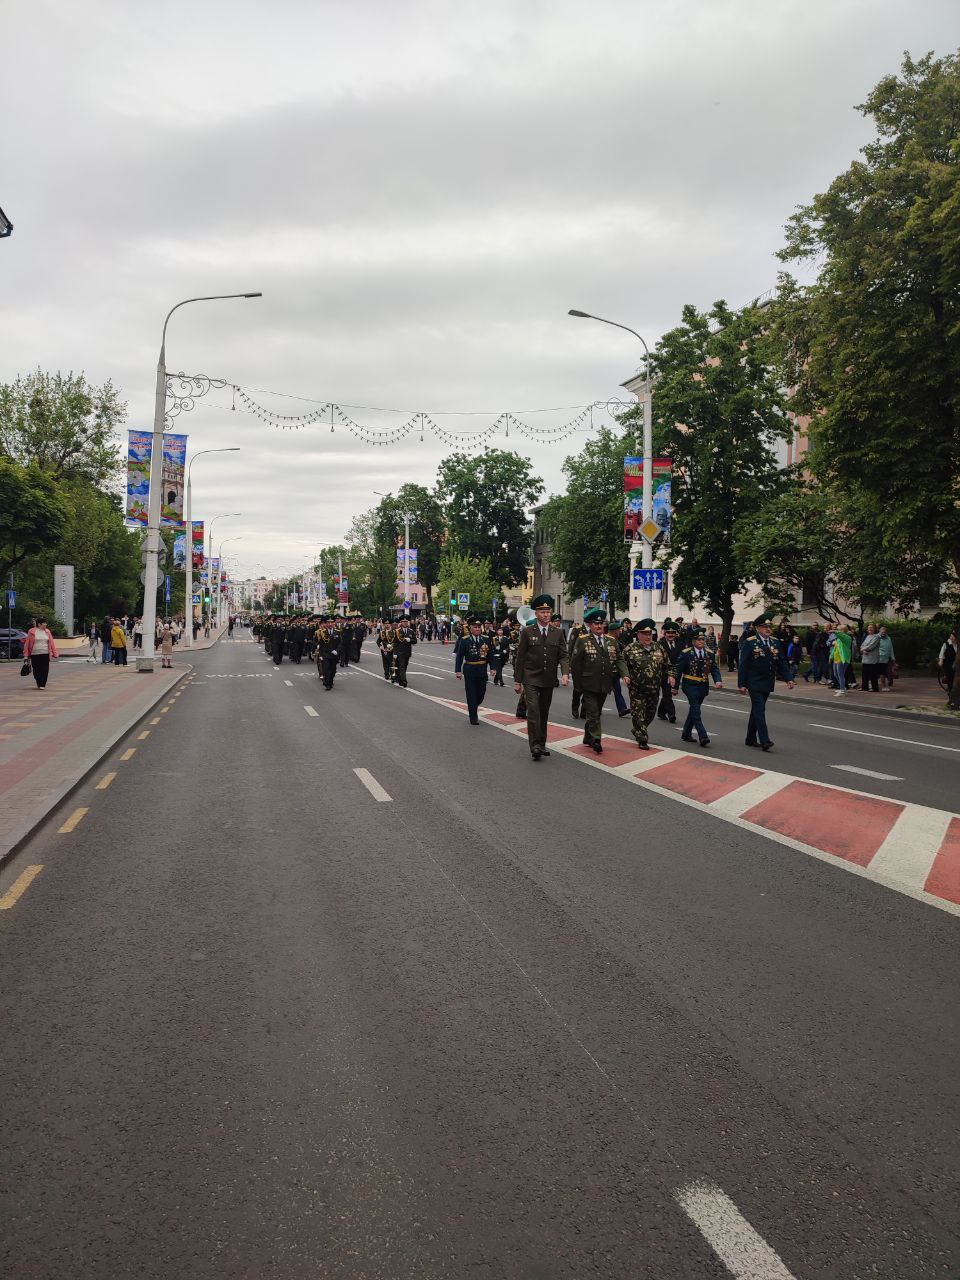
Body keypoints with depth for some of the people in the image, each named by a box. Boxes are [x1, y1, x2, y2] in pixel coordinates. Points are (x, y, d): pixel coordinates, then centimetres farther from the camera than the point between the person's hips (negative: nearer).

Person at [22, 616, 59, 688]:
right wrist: (26, 655, -3)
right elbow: (27, 644, 0)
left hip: (45, 654, 2)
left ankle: (42, 685, -1)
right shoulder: (32, 632, -1)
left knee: (45, 670, -6)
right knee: (36, 670, 6)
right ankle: (38, 683, 25)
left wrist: (55, 653, 2)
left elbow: (52, 643, 7)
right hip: (35, 654, -2)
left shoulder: (47, 631, 8)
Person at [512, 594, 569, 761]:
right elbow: (520, 658, -1)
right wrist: (517, 681, -3)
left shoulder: (558, 633, 4)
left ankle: (542, 744, 21)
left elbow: (563, 656, 2)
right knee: (533, 711, -13)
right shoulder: (527, 632, -3)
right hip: (531, 679, -3)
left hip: (549, 680, 3)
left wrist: (565, 673, -16)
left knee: (544, 713, 11)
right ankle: (534, 745, -13)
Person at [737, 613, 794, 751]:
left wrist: (788, 679, 2)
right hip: (754, 683, -6)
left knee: (757, 710, 14)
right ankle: (764, 741, -16)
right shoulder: (749, 643, -8)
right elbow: (743, 665, -9)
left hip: (767, 683, 6)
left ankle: (751, 739, 24)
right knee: (759, 710, -11)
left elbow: (781, 662, 12)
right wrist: (741, 684, -13)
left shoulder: (774, 642, 9)